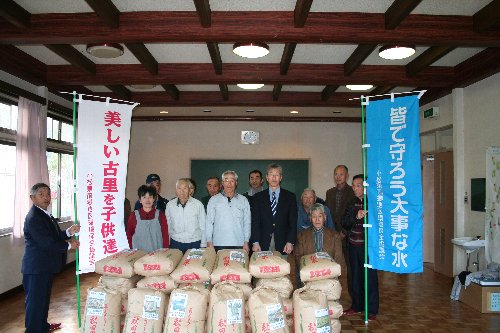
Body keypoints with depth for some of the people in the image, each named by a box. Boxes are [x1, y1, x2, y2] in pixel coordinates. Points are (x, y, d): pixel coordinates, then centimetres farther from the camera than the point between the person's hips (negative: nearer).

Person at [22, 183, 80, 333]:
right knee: (35, 300, 2)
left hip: (45, 266, 10)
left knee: (44, 297, 22)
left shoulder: (44, 214, 10)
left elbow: (54, 236, 10)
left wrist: (69, 232, -7)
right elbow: (46, 243, -25)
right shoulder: (33, 218, -21)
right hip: (36, 267, -10)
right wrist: (69, 245, -16)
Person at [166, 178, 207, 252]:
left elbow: (203, 226, 2)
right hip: (175, 243, 2)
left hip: (194, 244, -1)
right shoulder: (170, 205, 3)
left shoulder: (198, 204, -3)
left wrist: (203, 245, 1)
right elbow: (168, 226, 11)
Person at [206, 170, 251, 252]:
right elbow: (209, 222, 6)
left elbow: (247, 222, 9)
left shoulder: (243, 200, 10)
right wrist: (209, 242, 0)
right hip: (219, 244, 0)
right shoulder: (214, 200, 8)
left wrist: (246, 242, 2)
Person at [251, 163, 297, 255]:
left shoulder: (290, 197, 7)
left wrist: (290, 242, -8)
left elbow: (293, 222, 3)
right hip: (263, 245, 0)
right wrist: (255, 242, -7)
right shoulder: (258, 197, 8)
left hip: (283, 245, 0)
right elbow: (255, 222, 3)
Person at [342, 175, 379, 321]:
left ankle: (372, 310, 10)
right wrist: (356, 216, -14)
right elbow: (345, 223, 3)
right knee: (355, 275, 9)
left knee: (370, 276, -2)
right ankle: (357, 305, 23)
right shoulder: (353, 202, 11)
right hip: (353, 245, 5)